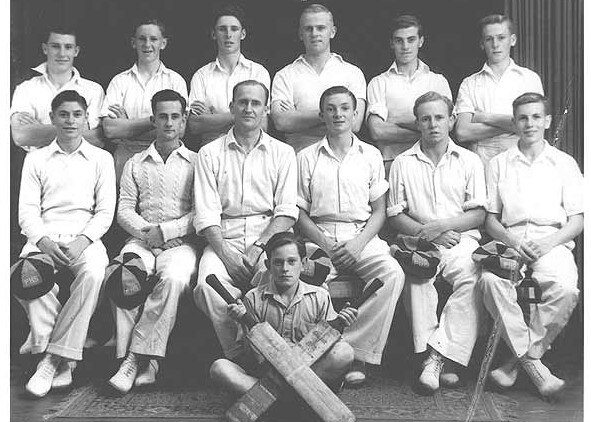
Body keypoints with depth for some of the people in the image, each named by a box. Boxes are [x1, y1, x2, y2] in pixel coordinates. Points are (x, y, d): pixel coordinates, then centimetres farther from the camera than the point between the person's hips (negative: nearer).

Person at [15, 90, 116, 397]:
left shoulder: (101, 159, 14)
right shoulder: (35, 159, 17)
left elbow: (106, 211, 6)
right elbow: (27, 210, 8)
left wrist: (82, 241, -13)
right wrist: (43, 241, -13)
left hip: (85, 237, -1)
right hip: (44, 237, 1)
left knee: (93, 272, -36)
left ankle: (52, 358, -29)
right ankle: (62, 360, -26)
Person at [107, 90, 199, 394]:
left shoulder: (196, 162, 12)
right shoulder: (135, 164, 20)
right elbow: (124, 209, 11)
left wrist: (166, 230, -11)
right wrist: (145, 231, -9)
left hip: (180, 242, -2)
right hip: (141, 240, 2)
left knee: (174, 278, -35)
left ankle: (138, 357, -27)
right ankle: (144, 363, -26)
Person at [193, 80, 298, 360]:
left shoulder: (283, 153, 13)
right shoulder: (210, 153, 11)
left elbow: (286, 211, 3)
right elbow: (206, 213, 1)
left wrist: (258, 247, -12)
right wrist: (226, 253, -14)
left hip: (269, 238, 0)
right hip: (224, 239, 1)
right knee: (209, 284, -30)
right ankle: (237, 358, -15)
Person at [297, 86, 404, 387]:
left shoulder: (371, 155, 14)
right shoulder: (306, 158, 11)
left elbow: (379, 211, 10)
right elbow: (300, 213, 8)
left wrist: (359, 243, -8)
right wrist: (325, 244, -9)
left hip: (362, 236, 1)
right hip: (320, 237, -1)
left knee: (392, 273, -29)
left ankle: (356, 352, -25)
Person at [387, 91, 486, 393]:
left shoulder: (469, 161, 14)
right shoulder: (402, 163, 13)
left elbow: (478, 215, 8)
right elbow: (395, 216, 9)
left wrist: (442, 225, -9)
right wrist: (427, 233, -8)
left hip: (461, 238, 1)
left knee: (471, 278, -32)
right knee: (416, 275, -35)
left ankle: (435, 356, -33)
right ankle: (441, 359, -31)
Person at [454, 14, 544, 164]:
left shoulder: (529, 78, 11)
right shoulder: (469, 84, 11)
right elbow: (462, 133, -2)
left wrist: (485, 117, 0)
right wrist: (509, 124, -5)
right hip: (481, 163, 0)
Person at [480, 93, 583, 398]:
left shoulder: (564, 163, 15)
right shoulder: (498, 164, 17)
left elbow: (576, 221, 9)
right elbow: (490, 219, 13)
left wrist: (548, 243, -11)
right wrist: (511, 240, -8)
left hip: (552, 242, 0)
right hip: (510, 239, 1)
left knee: (565, 289, -33)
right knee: (491, 281, -33)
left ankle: (520, 358, -18)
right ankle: (532, 364, -24)